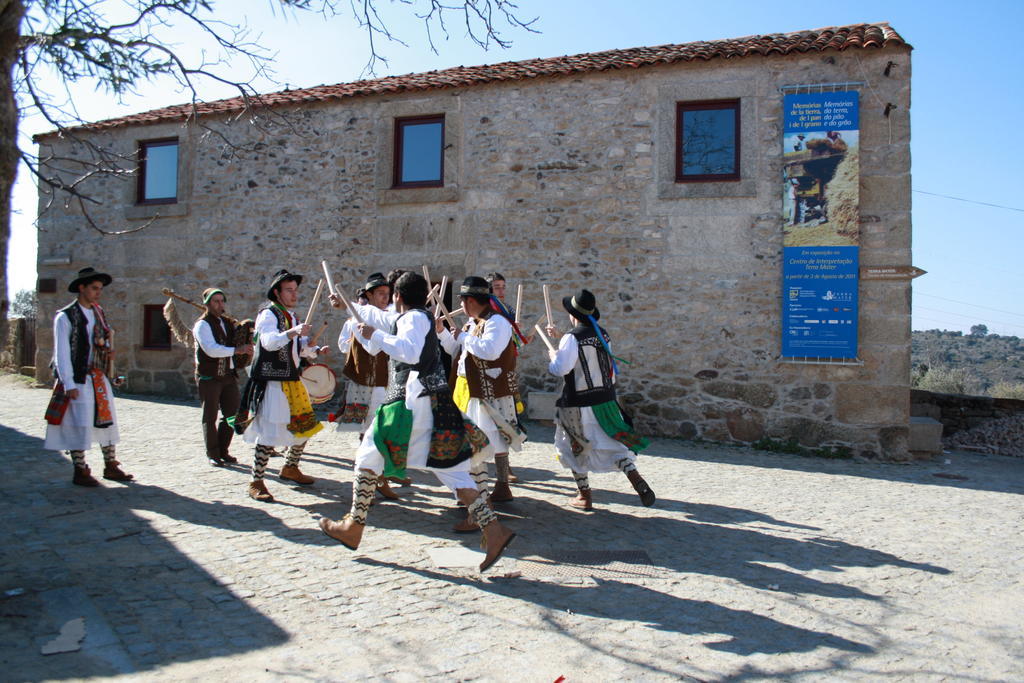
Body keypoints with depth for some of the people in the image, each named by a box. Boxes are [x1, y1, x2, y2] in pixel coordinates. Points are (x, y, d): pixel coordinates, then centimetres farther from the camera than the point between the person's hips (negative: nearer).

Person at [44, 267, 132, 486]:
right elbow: (61, 353, -11)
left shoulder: (98, 313, 11)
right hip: (77, 380, -6)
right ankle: (80, 472, 10)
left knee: (107, 421, 9)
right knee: (79, 425, -1)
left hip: (99, 378, 7)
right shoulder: (66, 317, -8)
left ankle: (111, 466, 20)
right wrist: (69, 384, -16)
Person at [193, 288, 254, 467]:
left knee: (232, 415, 8)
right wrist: (237, 350, -31)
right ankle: (213, 454, 15)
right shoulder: (202, 325, -11)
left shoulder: (228, 322, 12)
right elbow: (211, 349, -25)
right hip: (209, 378, -6)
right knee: (210, 418, 5)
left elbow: (237, 342, 24)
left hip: (228, 376, 7)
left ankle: (223, 451, 21)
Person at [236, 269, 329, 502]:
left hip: (293, 382, 9)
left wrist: (316, 351, 3)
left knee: (305, 426, 12)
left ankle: (290, 468, 32)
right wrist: (293, 332, -42)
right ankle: (256, 483, -1)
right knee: (269, 432, -11)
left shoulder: (293, 317, 17)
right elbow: (268, 342, -27)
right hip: (271, 382, -9)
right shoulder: (268, 314, -9)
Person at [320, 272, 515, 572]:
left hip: (412, 401, -9)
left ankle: (353, 528, 17)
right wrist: (348, 305, 45)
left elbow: (410, 352, -25)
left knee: (368, 456, 7)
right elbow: (379, 317, 37)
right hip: (432, 401, 9)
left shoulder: (414, 318, -6)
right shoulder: (415, 318, 21)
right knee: (449, 468, 1)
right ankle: (493, 529, -9)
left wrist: (375, 336, -16)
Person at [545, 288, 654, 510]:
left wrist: (553, 356, -1)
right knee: (614, 443, 11)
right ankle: (637, 480, -9)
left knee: (575, 448, 12)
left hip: (578, 403, -5)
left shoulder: (572, 337, -16)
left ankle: (585, 496, 17)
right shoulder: (603, 334, 6)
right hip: (606, 400, 5)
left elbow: (561, 369, -21)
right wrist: (560, 337, 28)